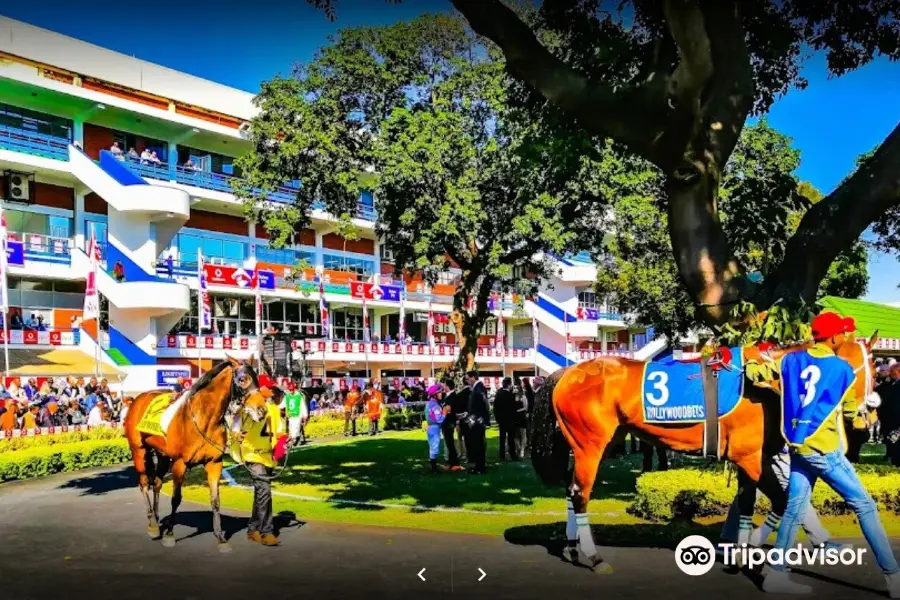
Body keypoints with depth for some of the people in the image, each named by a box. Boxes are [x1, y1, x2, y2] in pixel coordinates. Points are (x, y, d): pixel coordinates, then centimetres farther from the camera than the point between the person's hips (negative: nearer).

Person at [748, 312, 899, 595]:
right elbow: (850, 410, 7)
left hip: (798, 445, 6)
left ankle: (776, 573, 14)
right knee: (865, 506, 1)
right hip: (823, 449, -6)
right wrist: (869, 403, 27)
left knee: (794, 509, 12)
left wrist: (774, 383, 30)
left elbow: (753, 371, 11)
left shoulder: (791, 360, 7)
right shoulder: (843, 368, -4)